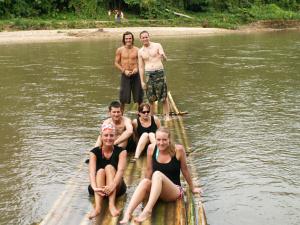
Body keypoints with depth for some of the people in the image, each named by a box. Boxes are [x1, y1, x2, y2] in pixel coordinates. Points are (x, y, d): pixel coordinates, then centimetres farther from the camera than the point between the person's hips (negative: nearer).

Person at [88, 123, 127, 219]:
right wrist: (95, 188, -42)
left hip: (117, 187, -1)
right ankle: (97, 207, -46)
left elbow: (121, 170, -24)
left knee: (109, 167, -25)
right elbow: (91, 172, -22)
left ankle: (112, 204, -40)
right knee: (100, 171, -27)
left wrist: (112, 185, -43)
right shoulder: (94, 152, -6)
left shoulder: (121, 151, -7)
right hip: (100, 188, 1)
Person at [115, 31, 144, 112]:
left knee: (139, 97, 7)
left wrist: (137, 68, -11)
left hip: (135, 75, 1)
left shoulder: (137, 50, 3)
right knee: (123, 98, 2)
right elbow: (116, 63, 3)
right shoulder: (120, 50, 2)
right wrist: (124, 71, -9)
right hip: (125, 75, -1)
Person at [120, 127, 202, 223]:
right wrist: (148, 186, 14)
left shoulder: (178, 149, -13)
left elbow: (184, 169, 1)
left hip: (175, 191, -3)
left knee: (158, 174, -33)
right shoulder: (151, 148, -6)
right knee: (144, 181, -31)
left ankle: (147, 210, -49)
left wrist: (192, 188, 11)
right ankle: (127, 214, -46)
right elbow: (149, 170, 7)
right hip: (155, 190, 3)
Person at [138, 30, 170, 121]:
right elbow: (141, 67, 10)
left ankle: (167, 116, 6)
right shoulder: (140, 51, 9)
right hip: (148, 74, 2)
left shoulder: (157, 46, 1)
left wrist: (163, 56, -33)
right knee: (151, 98, 5)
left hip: (159, 72, -2)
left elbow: (165, 59, -7)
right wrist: (142, 81, 5)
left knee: (163, 97, -2)